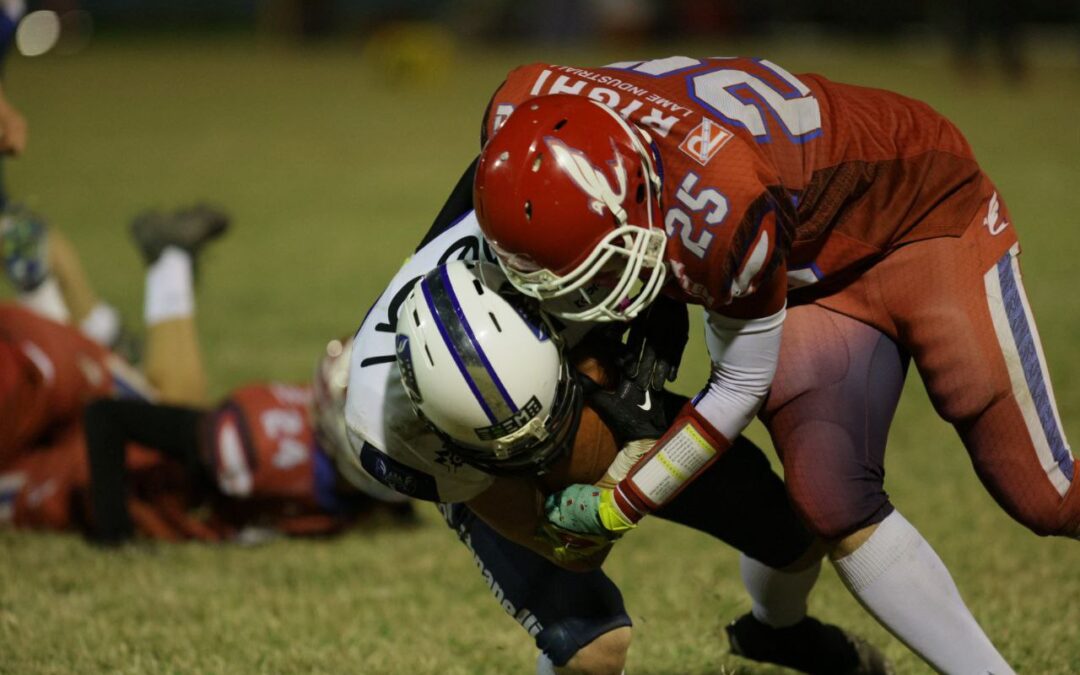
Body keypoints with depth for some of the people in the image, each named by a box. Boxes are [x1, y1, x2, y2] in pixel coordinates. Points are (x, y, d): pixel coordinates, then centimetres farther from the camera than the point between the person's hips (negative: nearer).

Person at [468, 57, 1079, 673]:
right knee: (834, 502, -11)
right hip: (808, 273, 6)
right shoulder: (519, 121, -26)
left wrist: (618, 508, -18)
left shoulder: (718, 207, -42)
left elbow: (742, 387, -25)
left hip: (922, 213, -6)